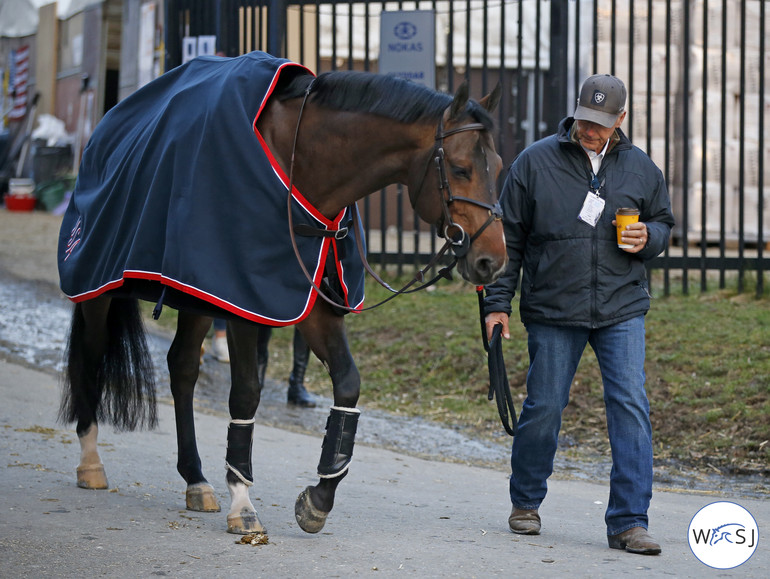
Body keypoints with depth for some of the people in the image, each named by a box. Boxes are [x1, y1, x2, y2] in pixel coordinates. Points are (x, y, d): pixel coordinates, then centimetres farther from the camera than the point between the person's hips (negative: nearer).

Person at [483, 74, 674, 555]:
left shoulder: (640, 168, 6)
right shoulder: (535, 162, -1)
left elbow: (663, 223, 19)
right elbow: (508, 237, 3)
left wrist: (648, 238, -6)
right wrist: (498, 302, -1)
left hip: (622, 311, 2)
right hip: (552, 312, -1)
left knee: (631, 407, -8)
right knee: (544, 409, 5)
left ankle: (629, 521, -6)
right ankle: (526, 502, 28)